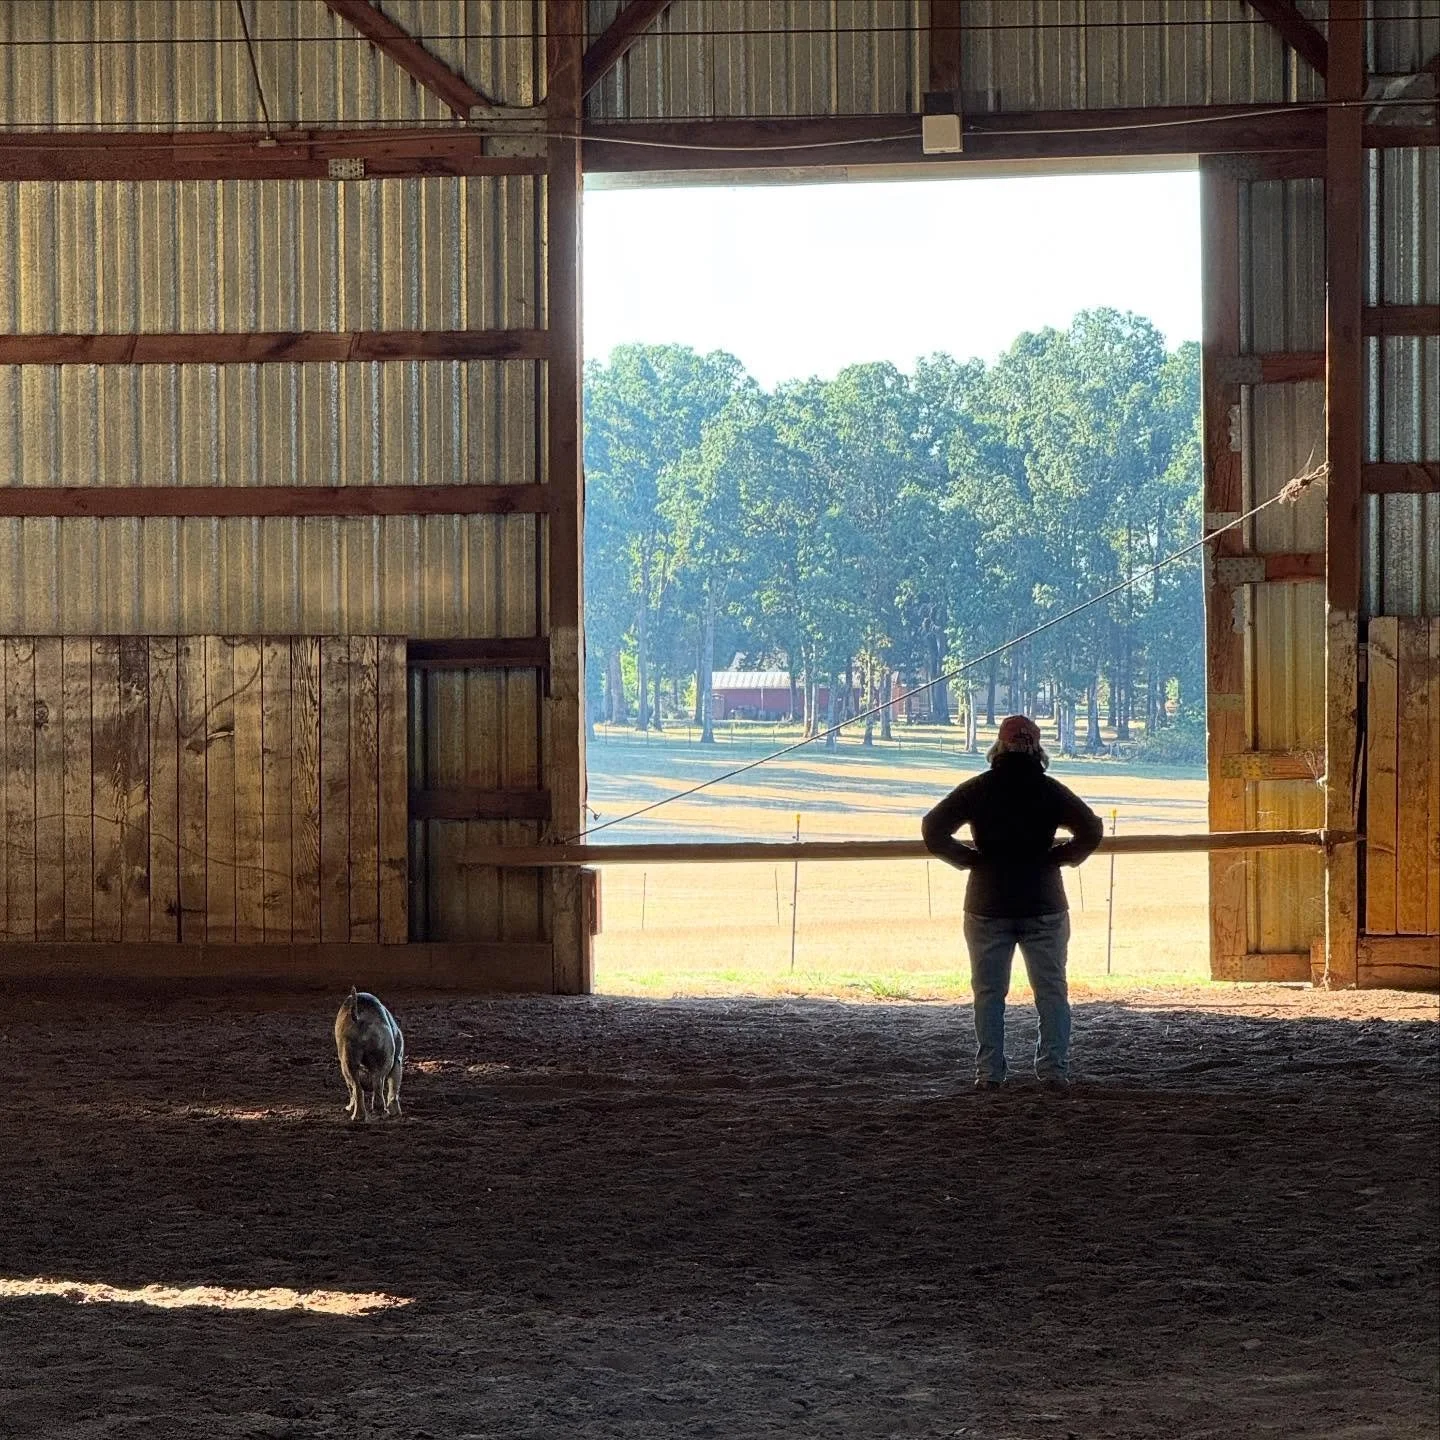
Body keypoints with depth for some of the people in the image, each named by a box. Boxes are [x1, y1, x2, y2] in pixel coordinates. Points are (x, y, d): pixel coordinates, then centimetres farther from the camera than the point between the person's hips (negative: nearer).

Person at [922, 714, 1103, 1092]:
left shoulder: (977, 790, 1)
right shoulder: (1051, 791, 0)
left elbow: (933, 830, -5)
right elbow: (1091, 830, -8)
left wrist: (969, 859, 4)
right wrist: (1057, 857, 3)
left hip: (988, 906, 0)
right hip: (1044, 905, 0)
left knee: (989, 992, 7)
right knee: (1051, 991, 6)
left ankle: (989, 1072, 3)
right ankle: (1054, 1069, -2)